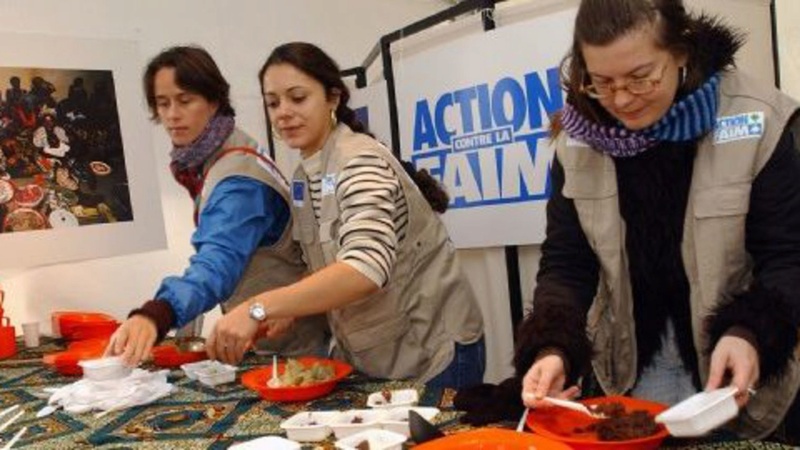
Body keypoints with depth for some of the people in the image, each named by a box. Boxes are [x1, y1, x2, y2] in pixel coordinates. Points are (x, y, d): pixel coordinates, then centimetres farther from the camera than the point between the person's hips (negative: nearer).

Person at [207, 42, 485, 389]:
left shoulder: (360, 161, -21)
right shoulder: (304, 178, 4)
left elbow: (366, 269, -35)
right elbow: (326, 269, 9)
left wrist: (258, 309, -41)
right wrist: (288, 309, -9)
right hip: (369, 356, 8)